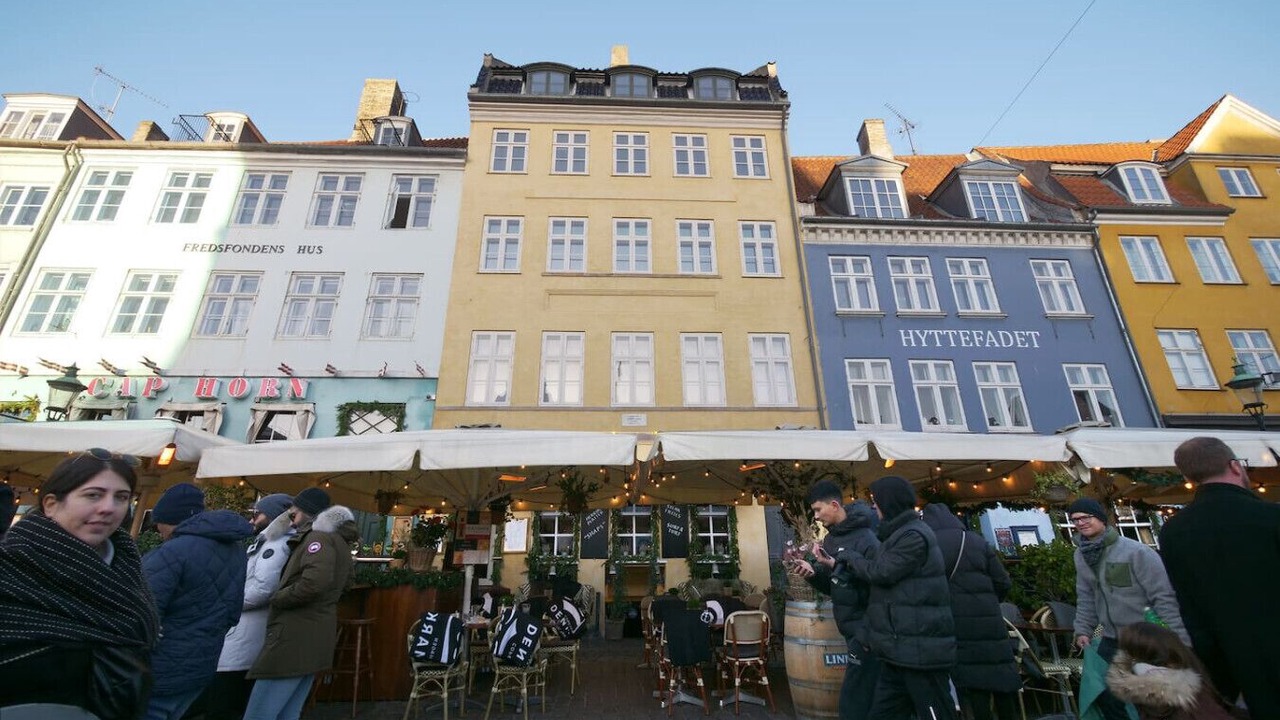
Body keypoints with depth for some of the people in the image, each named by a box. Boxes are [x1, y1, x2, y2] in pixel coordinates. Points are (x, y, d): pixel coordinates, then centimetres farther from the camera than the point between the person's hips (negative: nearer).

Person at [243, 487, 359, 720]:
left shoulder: (319, 537, -13)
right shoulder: (335, 540, 18)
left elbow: (313, 583, -28)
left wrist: (276, 598, -13)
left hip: (295, 639, -10)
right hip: (312, 639, 10)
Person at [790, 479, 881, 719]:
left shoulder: (865, 538, -19)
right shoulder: (831, 538, 8)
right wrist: (814, 573, -6)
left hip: (867, 632, -8)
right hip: (852, 629, 8)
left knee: (852, 700, -2)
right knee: (865, 696, 19)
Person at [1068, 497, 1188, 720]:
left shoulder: (1135, 551, -17)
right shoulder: (1081, 554, 2)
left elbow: (1165, 596, -16)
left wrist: (1179, 639, -19)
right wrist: (1083, 630, 6)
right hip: (1111, 641, 6)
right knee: (1104, 696, 9)